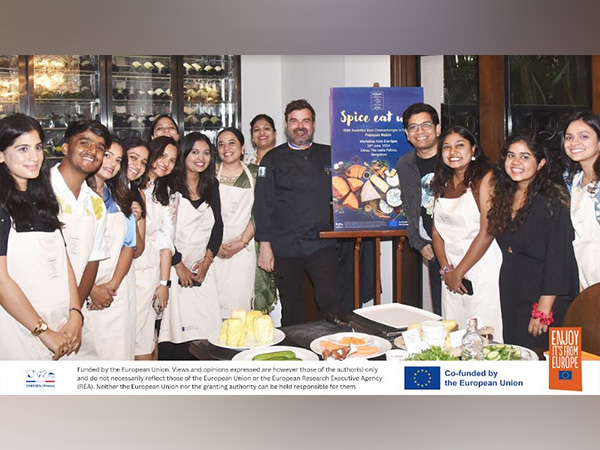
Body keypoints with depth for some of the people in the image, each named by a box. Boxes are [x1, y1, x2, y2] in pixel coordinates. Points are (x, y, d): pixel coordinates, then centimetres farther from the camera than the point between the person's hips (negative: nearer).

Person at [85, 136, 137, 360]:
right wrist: (91, 289, -13)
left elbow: (129, 244, 8)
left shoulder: (121, 199, 14)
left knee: (117, 351, 7)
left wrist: (112, 285, -4)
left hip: (116, 293, 5)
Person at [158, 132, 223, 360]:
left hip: (202, 269, 5)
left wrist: (207, 260, 0)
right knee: (174, 330, -8)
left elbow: (218, 226, 11)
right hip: (174, 268, -5)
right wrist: (179, 265, -9)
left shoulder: (211, 186, 12)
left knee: (207, 328, -2)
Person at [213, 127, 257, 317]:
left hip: (244, 249, 0)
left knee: (240, 299, -6)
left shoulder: (254, 173, 6)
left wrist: (242, 242, -9)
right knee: (215, 299, -5)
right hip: (214, 249, 0)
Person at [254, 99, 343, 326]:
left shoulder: (329, 155, 11)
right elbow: (262, 204, 1)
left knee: (332, 305, -4)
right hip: (285, 248, -1)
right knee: (291, 311, 7)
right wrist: (265, 245, -5)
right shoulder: (273, 159, 5)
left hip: (322, 245, 1)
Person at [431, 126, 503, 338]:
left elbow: (486, 233, -14)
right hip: (451, 274, 6)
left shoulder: (485, 178, -9)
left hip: (482, 267, -6)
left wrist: (458, 273, -9)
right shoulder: (443, 183, 12)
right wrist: (446, 270, -2)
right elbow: (437, 231, 10)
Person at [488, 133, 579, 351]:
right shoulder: (504, 196, 8)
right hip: (511, 296, 7)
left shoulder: (551, 200, -15)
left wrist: (544, 309, -19)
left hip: (543, 298, -7)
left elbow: (559, 259, -17)